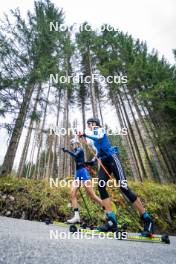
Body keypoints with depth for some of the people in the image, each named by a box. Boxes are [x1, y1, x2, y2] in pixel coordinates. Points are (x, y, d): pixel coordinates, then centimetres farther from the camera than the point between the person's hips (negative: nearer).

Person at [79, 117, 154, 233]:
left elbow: (99, 137, -18)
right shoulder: (93, 139, 27)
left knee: (123, 186, -14)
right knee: (101, 187, -12)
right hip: (104, 162, 8)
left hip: (112, 157, -7)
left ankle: (147, 219, -2)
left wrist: (85, 135, -12)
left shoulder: (100, 129, 5)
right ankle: (112, 221, -11)